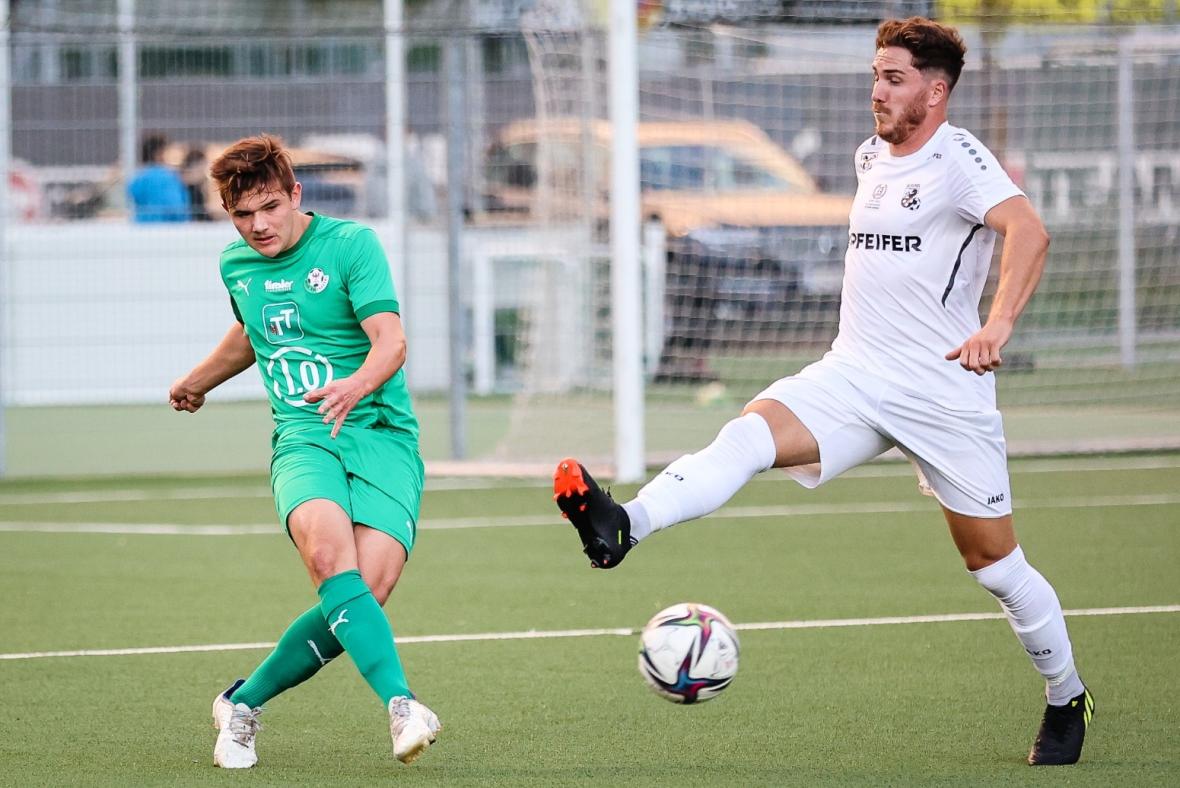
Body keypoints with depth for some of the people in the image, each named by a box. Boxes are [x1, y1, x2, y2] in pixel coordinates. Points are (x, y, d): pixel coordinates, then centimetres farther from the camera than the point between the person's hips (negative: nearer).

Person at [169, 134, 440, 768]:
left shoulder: (350, 244, -3)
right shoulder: (236, 265, 14)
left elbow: (391, 341, -15)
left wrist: (356, 385, -36)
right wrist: (198, 381, 54)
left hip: (382, 434, -3)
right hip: (302, 439, 3)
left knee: (370, 585, -23)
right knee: (328, 548, -32)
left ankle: (243, 702, -2)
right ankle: (401, 704, -40)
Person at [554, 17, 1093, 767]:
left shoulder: (956, 157, -11)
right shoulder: (871, 158, 13)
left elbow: (1028, 229, -28)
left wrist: (999, 323, -43)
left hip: (945, 393, -5)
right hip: (852, 378, 6)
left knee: (995, 563, 3)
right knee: (749, 433, -23)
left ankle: (1067, 699, 24)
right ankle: (624, 526, -45)